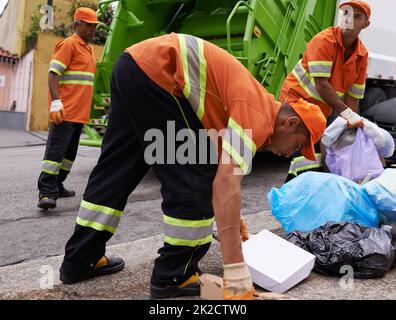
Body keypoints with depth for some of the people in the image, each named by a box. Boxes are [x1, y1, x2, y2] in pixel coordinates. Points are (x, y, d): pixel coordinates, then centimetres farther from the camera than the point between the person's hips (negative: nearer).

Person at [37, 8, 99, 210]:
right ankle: (46, 192, -11)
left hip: (80, 112, 9)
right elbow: (53, 74, -14)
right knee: (56, 148, -11)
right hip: (65, 110, -9)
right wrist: (56, 102, -24)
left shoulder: (88, 49, 20)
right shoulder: (69, 44, -5)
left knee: (70, 151, 12)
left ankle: (57, 186, 21)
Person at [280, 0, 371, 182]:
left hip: (321, 110, 7)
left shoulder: (362, 55, -1)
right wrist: (347, 113, -28)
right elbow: (321, 85, -26)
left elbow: (353, 96, 0)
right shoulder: (324, 40, -19)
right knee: (309, 165, -18)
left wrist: (353, 128, -9)